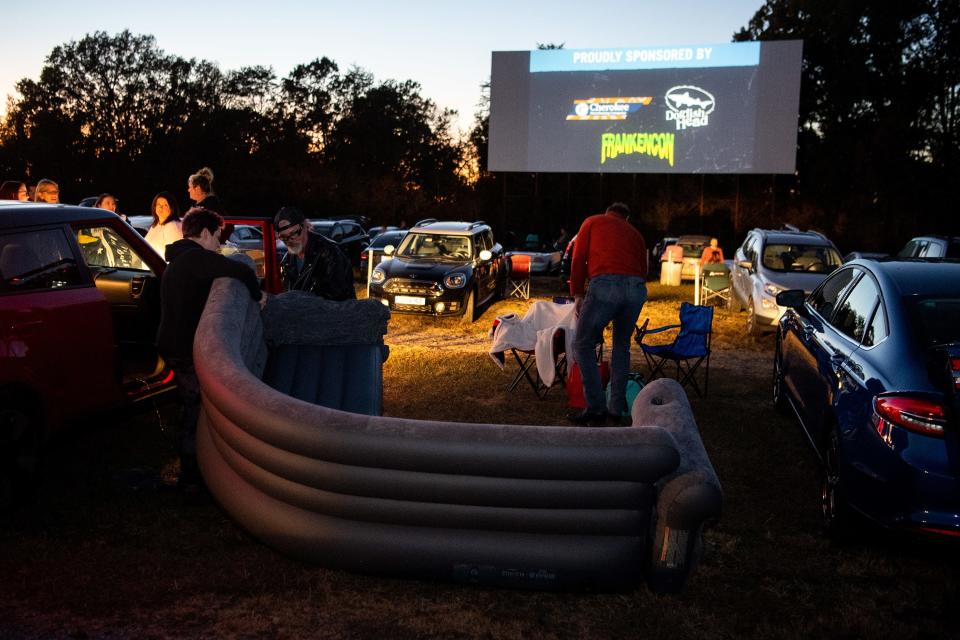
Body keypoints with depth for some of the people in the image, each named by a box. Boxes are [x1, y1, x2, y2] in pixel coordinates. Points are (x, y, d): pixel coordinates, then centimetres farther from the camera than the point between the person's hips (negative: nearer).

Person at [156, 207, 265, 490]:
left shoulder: (177, 262, 19)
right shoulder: (197, 258, -16)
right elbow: (242, 272, -30)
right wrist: (257, 295, -12)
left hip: (174, 346, 10)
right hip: (189, 350, -10)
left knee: (193, 409, 20)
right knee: (196, 413, 1)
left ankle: (191, 472, 32)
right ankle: (192, 478, 11)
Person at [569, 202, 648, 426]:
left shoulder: (592, 222, 21)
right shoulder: (635, 233, 31)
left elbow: (578, 259, 10)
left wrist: (577, 295, 13)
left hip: (605, 284, -4)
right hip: (637, 288, 4)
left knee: (583, 345, 7)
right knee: (621, 347, 20)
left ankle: (596, 408, 1)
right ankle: (616, 408, 21)